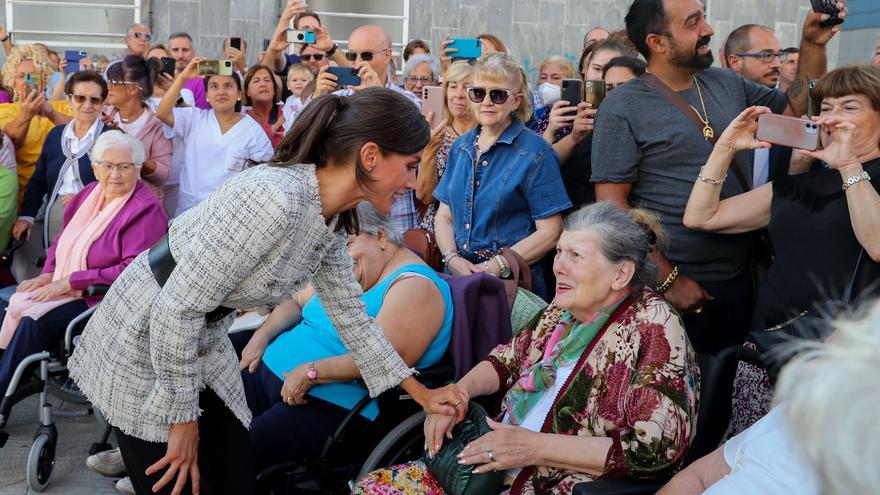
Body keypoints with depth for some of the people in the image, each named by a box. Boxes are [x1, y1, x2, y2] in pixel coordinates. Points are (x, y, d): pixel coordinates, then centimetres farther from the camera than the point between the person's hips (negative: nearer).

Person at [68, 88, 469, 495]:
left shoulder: (332, 221, -3)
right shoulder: (276, 199, -32)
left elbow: (351, 317, 9)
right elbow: (177, 309, -29)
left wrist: (421, 394, 9)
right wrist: (182, 416, -19)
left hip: (203, 344, 8)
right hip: (143, 337, -8)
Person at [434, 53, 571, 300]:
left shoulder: (536, 154, -4)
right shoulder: (460, 147, 13)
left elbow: (549, 233, -7)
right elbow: (444, 216, 14)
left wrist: (495, 267, -15)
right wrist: (453, 259, -5)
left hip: (513, 282, -4)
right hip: (458, 278, 4)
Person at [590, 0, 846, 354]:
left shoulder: (728, 85, 8)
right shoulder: (623, 108, -11)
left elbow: (796, 109, 19)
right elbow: (612, 205, -16)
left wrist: (813, 44, 4)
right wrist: (667, 279, -19)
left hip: (740, 278, 6)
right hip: (675, 285, -6)